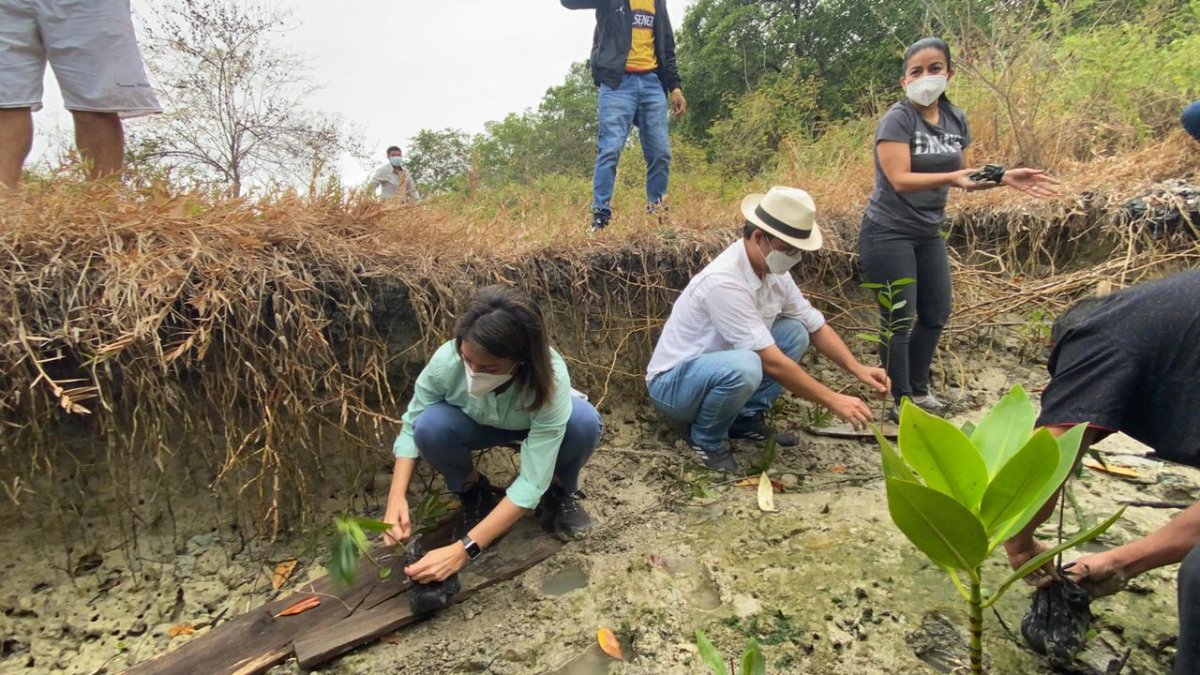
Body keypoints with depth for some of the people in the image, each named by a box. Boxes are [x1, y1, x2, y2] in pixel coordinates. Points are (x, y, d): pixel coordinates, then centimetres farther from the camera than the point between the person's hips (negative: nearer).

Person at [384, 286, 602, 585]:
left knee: (584, 420, -34)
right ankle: (473, 492, 0)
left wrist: (464, 549, -43)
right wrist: (397, 498, -32)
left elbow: (531, 483, -38)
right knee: (430, 425, -31)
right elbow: (411, 427, -17)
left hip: (536, 426, -1)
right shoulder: (447, 360, -34)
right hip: (475, 426, 2)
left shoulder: (551, 380, -40)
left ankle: (559, 490, -1)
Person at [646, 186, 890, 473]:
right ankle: (706, 439, -9)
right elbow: (772, 362, -29)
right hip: (673, 383, -8)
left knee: (796, 332, -2)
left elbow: (816, 327, 6)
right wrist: (833, 400, -23)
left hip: (717, 369, 8)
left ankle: (746, 418, 5)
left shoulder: (774, 271, -3)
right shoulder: (726, 282, -30)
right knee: (743, 366, -37)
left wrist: (857, 369, -6)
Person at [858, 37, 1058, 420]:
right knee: (899, 321, -3)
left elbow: (958, 177, 13)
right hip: (888, 234, -8)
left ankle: (918, 388, 32)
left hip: (929, 233, 8)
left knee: (936, 314, 15)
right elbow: (900, 180, -24)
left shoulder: (956, 120, 6)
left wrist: (1002, 177, 0)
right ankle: (901, 402, 11)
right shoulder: (897, 119, -14)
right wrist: (951, 177, -34)